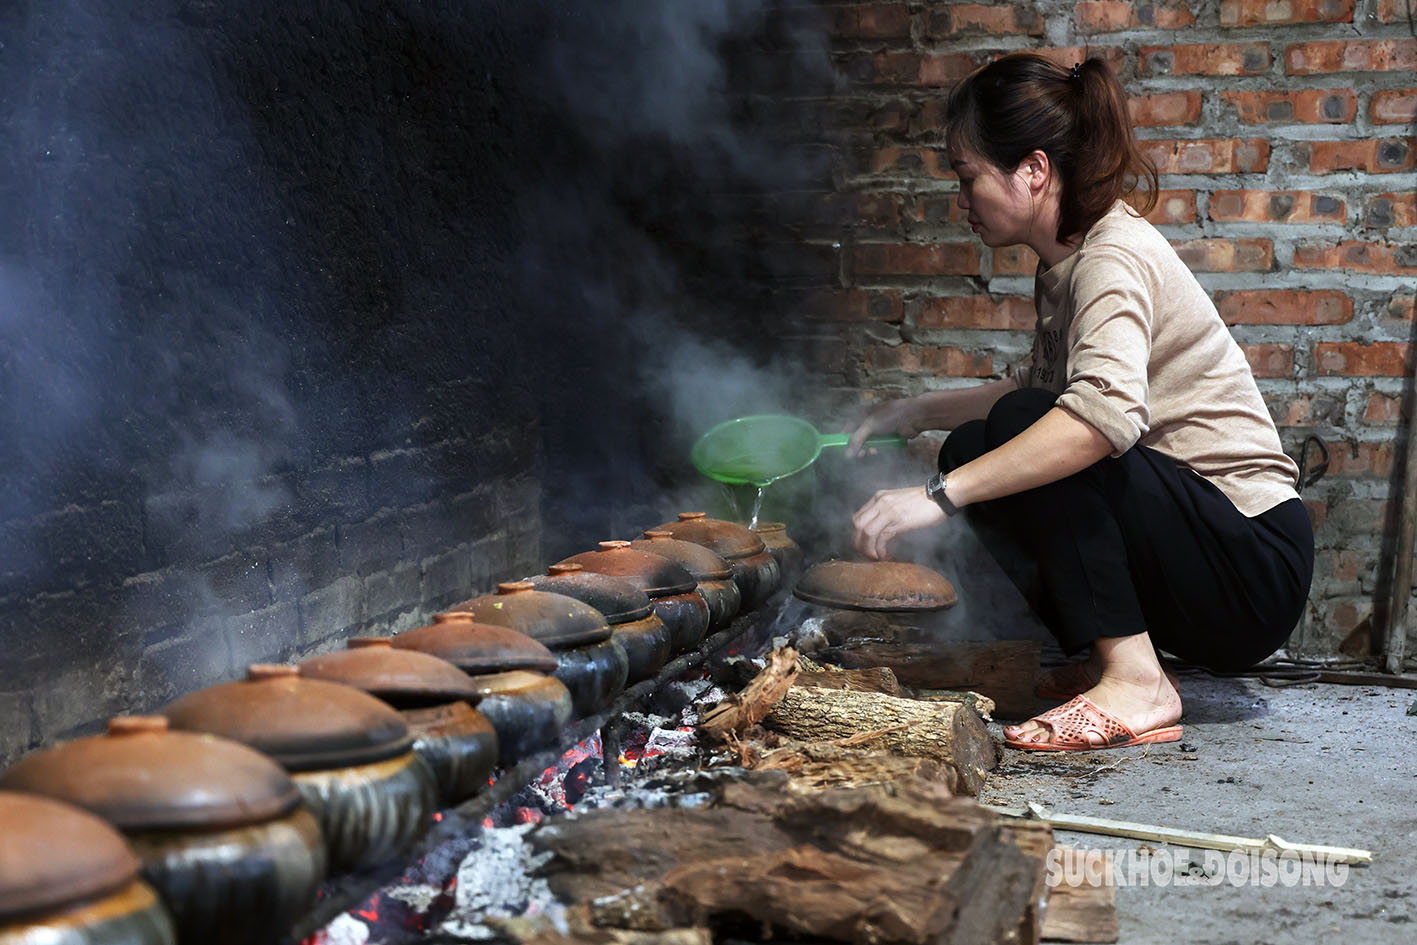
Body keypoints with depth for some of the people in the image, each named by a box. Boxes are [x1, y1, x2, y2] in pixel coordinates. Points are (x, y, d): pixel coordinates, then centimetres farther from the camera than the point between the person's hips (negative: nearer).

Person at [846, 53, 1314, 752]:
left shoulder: (1114, 255, -18)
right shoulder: (1063, 266, 9)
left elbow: (1105, 413, -37)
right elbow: (1035, 388, 25)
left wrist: (938, 497, -38)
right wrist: (918, 412, 13)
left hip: (1254, 570, -9)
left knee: (1024, 431, -23)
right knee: (973, 452, 2)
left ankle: (1135, 680, -21)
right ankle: (1113, 653, 4)